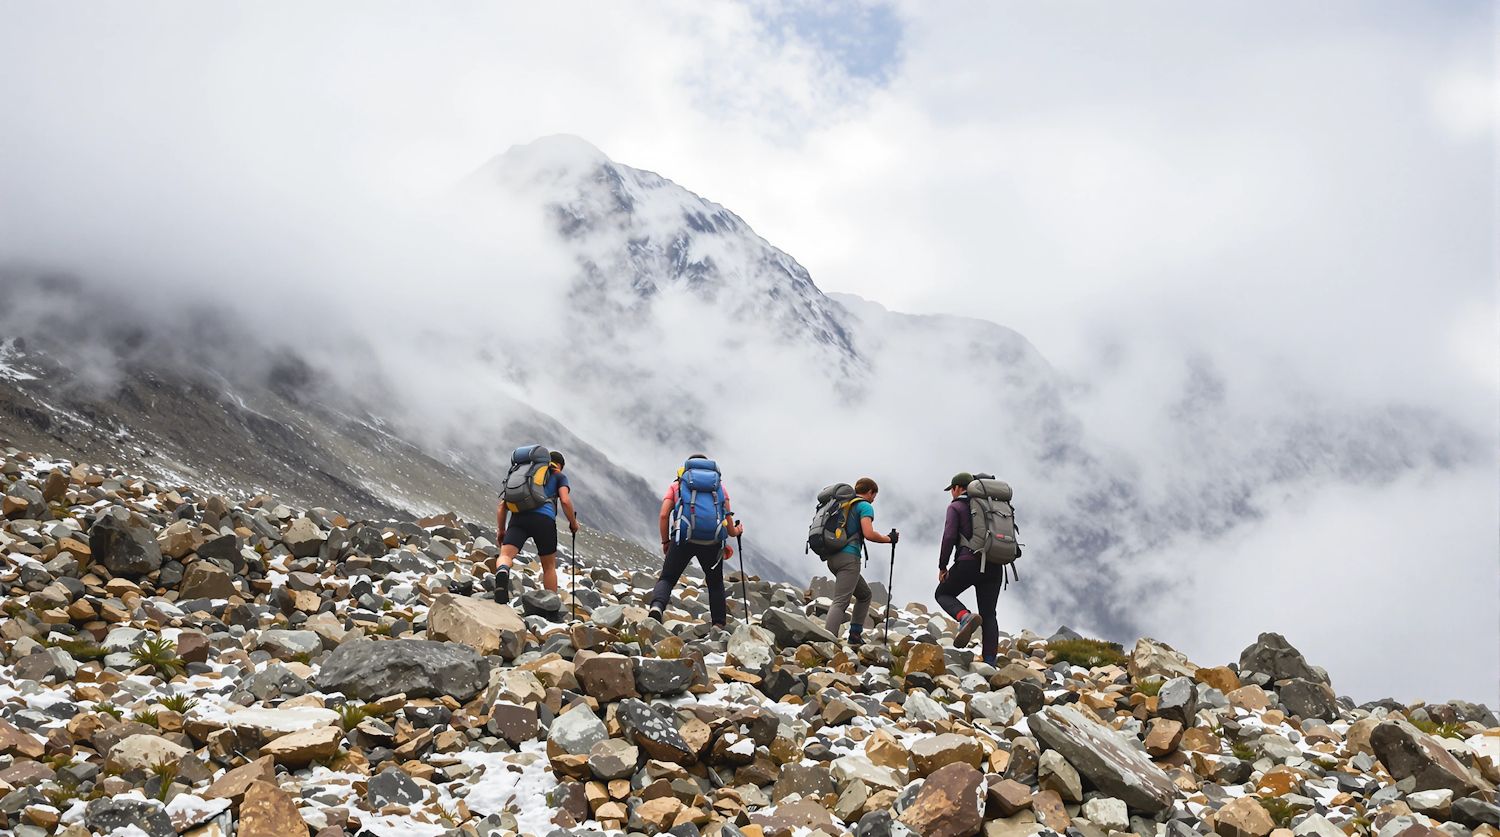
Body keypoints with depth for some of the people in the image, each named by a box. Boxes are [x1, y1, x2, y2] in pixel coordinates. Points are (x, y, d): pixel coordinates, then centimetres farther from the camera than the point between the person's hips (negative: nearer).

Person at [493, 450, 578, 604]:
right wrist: (573, 523, 19)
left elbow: (502, 506, 28)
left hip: (518, 517, 2)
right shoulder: (558, 476, 25)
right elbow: (565, 500, 6)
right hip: (544, 518, -2)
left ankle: (501, 573, -51)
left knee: (505, 556, -15)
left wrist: (501, 530, 32)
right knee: (549, 566, 15)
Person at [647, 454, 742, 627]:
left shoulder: (677, 485, 19)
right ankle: (719, 625, 12)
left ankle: (656, 606, -22)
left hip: (683, 537, -1)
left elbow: (664, 515, 6)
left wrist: (665, 542, 18)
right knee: (715, 583, 20)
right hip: (713, 541, 1)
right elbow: (727, 515, 13)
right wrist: (735, 532, 33)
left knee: (667, 579, 7)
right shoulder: (719, 484, 22)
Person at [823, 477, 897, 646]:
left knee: (864, 594, 23)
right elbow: (868, 533, -14)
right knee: (840, 602, -17)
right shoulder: (865, 506, -2)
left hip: (833, 556, 9)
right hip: (848, 557, -9)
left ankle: (855, 635, 16)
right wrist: (889, 538, -2)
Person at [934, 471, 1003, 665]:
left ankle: (965, 617, -15)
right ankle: (990, 660, 0)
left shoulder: (956, 506, 3)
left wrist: (942, 567, 0)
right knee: (988, 614, 10)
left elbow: (949, 537, -8)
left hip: (969, 562, -5)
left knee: (943, 593, 16)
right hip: (994, 566, 5)